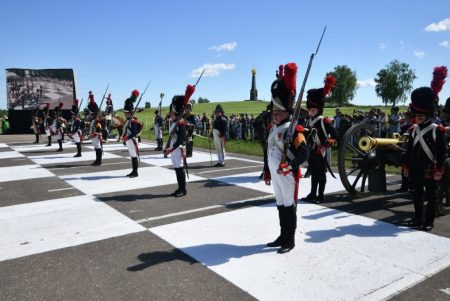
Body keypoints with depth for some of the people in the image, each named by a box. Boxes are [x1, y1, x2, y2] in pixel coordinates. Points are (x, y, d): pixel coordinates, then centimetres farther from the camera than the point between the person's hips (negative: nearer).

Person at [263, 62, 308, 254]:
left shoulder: (293, 130, -14)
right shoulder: (273, 129, 11)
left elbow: (304, 153, -20)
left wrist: (290, 165, -29)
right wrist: (267, 172, 19)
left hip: (288, 176, -8)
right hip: (275, 175, 8)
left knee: (289, 206, 3)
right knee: (280, 205, 16)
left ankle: (290, 240, 15)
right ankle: (283, 236, 29)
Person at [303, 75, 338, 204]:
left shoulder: (324, 121, -12)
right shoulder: (310, 121, 8)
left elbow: (335, 135, -16)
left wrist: (326, 145, -17)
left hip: (321, 152, -7)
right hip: (312, 151, 7)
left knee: (321, 174, 2)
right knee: (313, 173, 15)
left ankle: (320, 196, 10)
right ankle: (313, 193, 25)